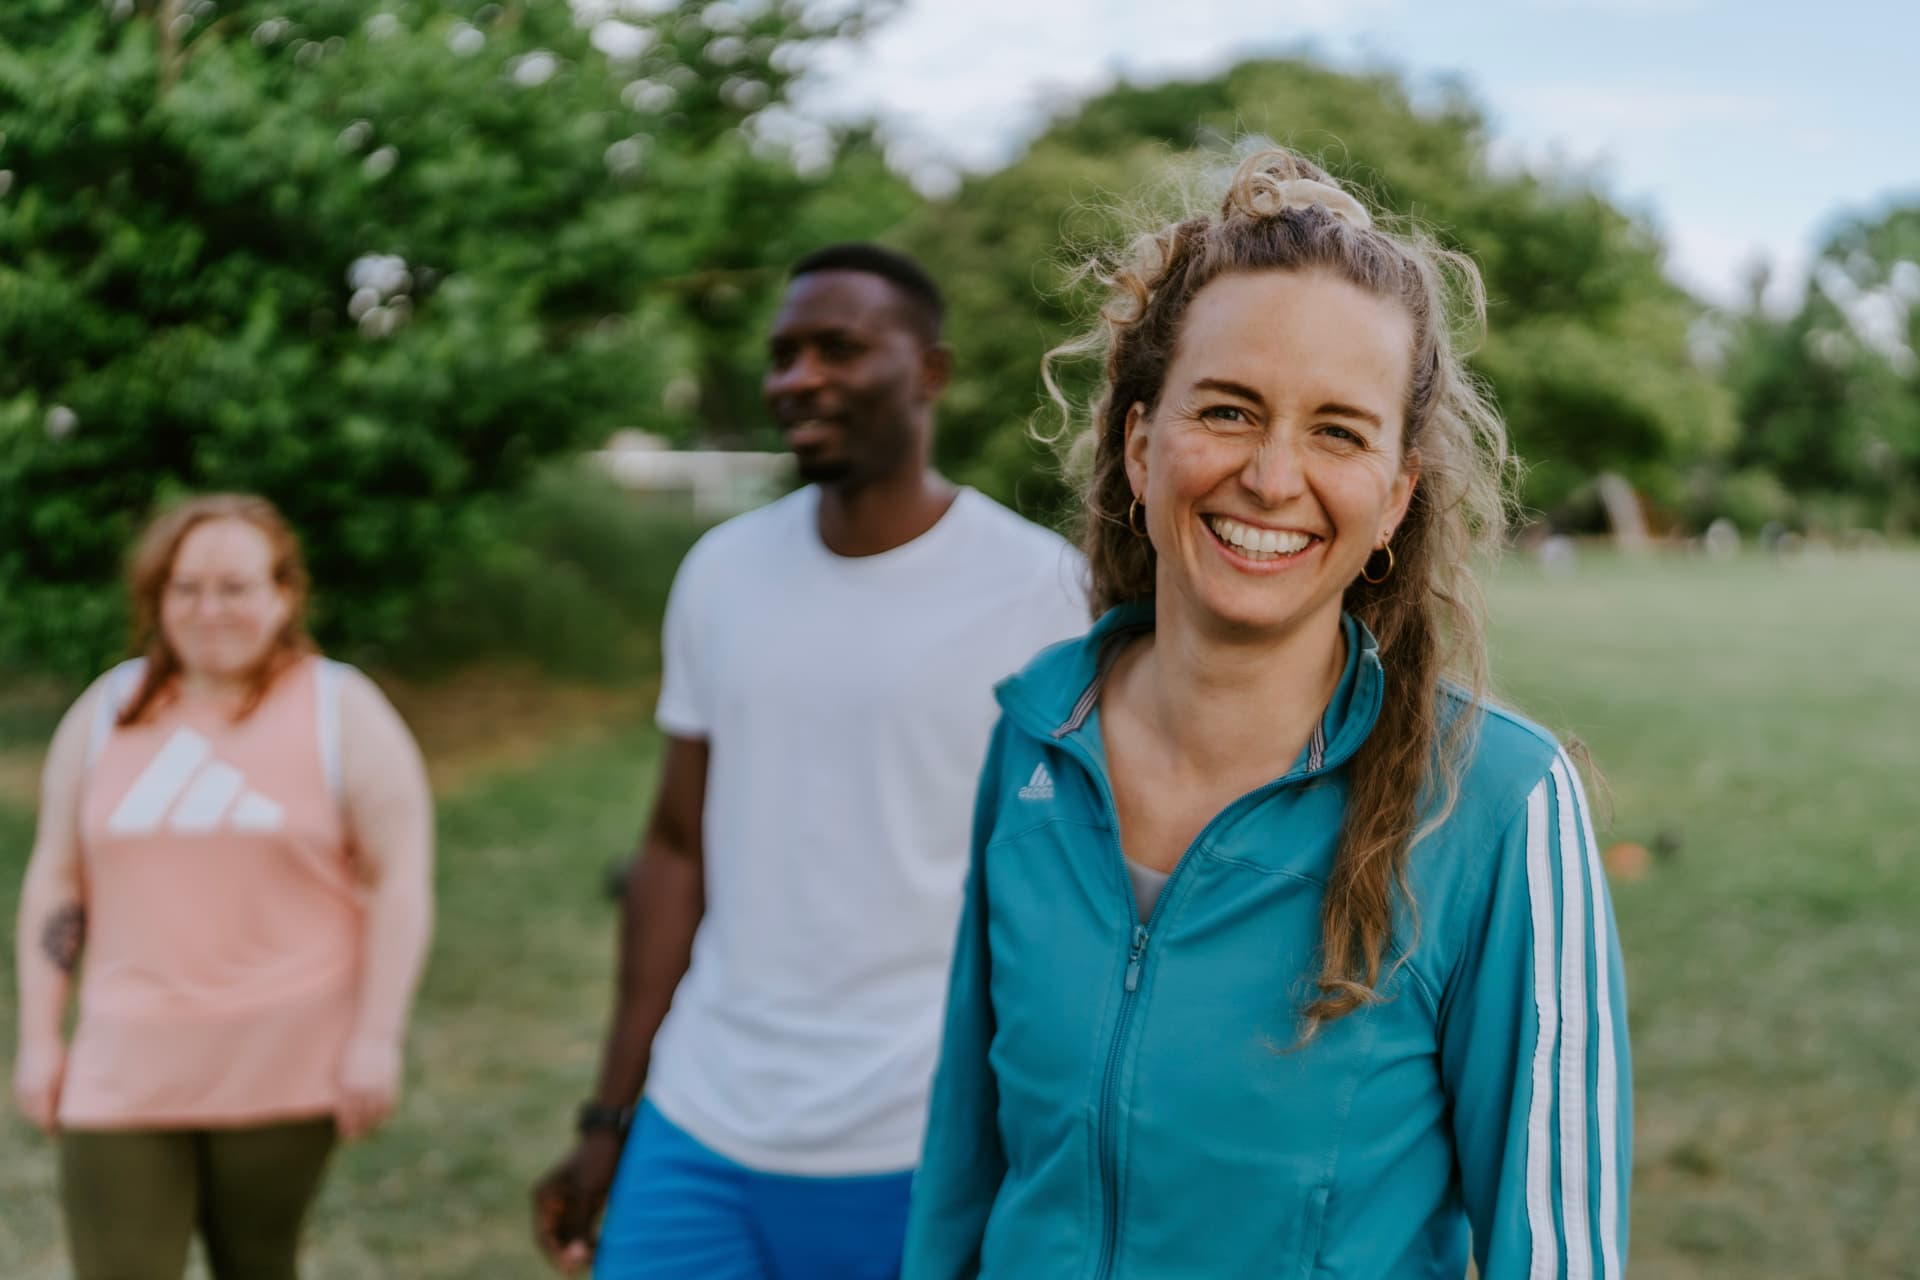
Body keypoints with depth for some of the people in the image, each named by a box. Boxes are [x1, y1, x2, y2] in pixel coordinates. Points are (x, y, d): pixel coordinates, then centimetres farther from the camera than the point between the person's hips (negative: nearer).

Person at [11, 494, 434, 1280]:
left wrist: (377, 1039, -11)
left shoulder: (341, 711, -1)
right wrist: (39, 1038, 9)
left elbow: (401, 880, -5)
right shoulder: (107, 711, 9)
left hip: (282, 1069, -2)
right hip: (125, 1072, 3)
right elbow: (55, 881, 13)